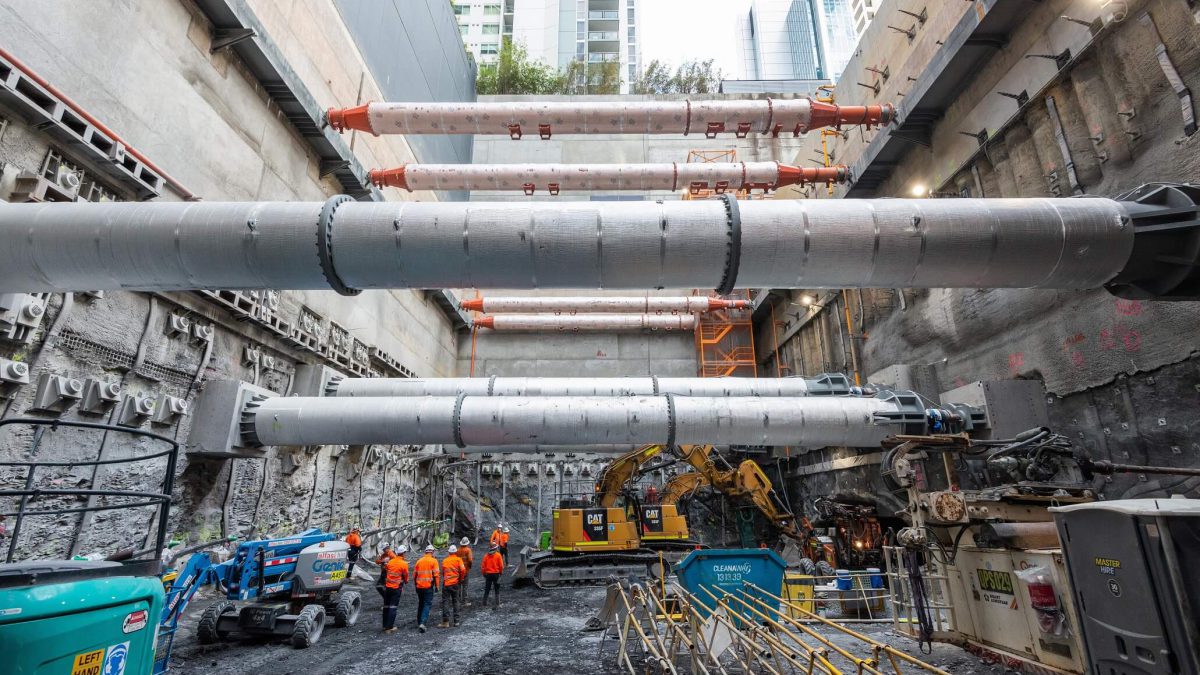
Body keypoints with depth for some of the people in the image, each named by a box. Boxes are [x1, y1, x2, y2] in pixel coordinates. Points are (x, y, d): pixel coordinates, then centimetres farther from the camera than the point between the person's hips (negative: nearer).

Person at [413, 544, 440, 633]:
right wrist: (436, 586, -4)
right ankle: (422, 623, -17)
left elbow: (414, 575, 12)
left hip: (419, 586, 5)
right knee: (427, 604, -2)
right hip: (428, 586, -5)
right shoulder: (433, 561, -6)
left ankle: (419, 622, 29)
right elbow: (435, 575, -11)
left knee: (420, 604, 20)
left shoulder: (419, 561, 8)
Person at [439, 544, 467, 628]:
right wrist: (461, 578, 4)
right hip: (455, 583, 0)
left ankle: (446, 621, -7)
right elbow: (463, 570, -10)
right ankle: (456, 621, 12)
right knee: (455, 602, 11)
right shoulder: (458, 559, 0)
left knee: (445, 601, 2)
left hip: (446, 583, 0)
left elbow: (442, 572, 8)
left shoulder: (444, 561, 7)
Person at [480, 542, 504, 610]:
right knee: (497, 590, 8)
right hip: (496, 574, -2)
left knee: (487, 589, 14)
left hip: (488, 574, 2)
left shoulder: (486, 556, -2)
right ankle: (497, 604, 5)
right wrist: (501, 572, 7)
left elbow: (482, 566, -2)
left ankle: (484, 603, 16)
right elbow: (501, 565, -9)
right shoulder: (498, 555, -8)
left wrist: (484, 574, 11)